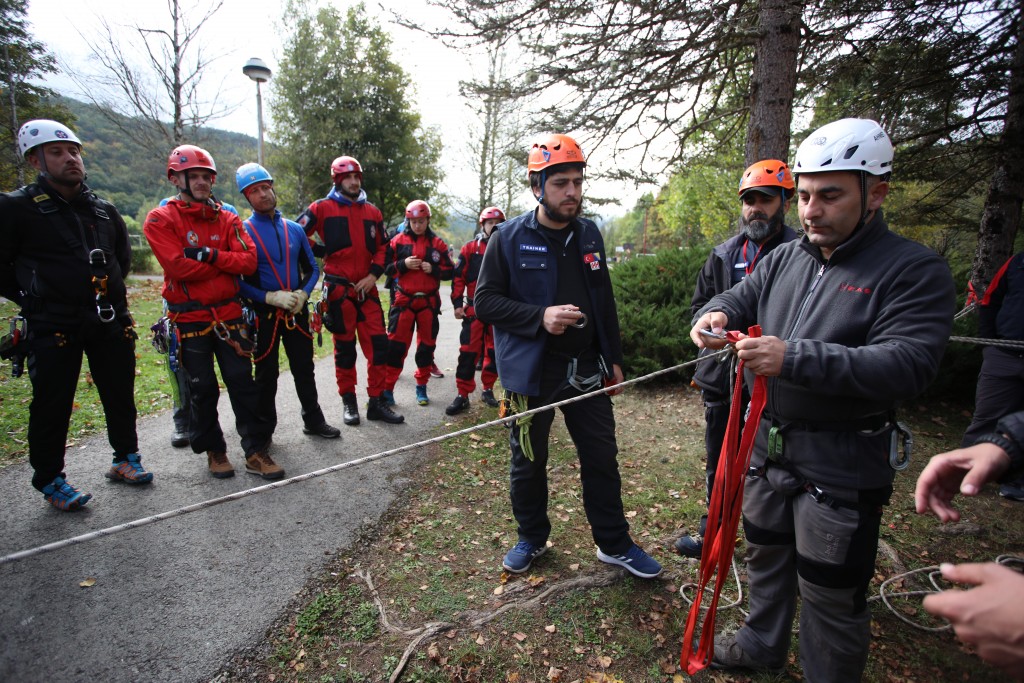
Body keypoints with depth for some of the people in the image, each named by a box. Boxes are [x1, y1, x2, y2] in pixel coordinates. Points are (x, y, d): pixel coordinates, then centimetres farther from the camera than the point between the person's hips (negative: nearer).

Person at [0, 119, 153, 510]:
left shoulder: (104, 210, 12)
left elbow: (123, 255, 26)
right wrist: (34, 298, 0)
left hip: (110, 320, 5)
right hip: (53, 327, -4)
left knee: (120, 395, 12)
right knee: (52, 406, 4)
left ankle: (125, 458, 29)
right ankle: (49, 480, 21)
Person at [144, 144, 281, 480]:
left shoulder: (226, 217, 9)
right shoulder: (161, 219, -2)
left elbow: (248, 261, -5)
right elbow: (179, 266, -16)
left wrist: (209, 255, -17)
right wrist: (225, 264, -8)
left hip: (229, 313, 2)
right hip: (190, 318, -2)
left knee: (242, 382, 2)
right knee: (202, 389, 7)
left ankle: (256, 450, 10)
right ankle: (214, 450, 24)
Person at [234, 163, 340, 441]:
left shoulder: (294, 229, 6)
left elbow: (312, 268, 11)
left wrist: (302, 293, -7)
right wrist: (270, 297, -19)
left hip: (297, 312, 3)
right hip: (264, 314, -3)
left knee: (304, 369, 12)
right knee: (266, 375, 9)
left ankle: (313, 420, 26)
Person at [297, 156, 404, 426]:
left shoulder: (372, 212, 11)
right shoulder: (322, 208, 0)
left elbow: (383, 248, 12)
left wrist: (373, 274, -1)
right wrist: (321, 250, -3)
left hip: (367, 288, 3)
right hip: (338, 289, -3)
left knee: (378, 344, 0)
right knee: (344, 347, 6)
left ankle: (376, 402, 10)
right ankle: (348, 401, 19)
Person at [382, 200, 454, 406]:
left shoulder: (438, 244, 4)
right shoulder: (398, 240, 3)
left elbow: (449, 271, 5)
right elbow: (386, 267, 2)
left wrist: (433, 269, -13)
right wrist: (403, 264, -14)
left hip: (429, 301, 1)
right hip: (404, 300, -1)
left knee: (427, 345, 8)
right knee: (395, 344, -4)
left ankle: (421, 387, 22)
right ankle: (387, 388, 5)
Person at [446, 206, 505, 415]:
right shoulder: (470, 248, 1)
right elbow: (458, 276, 1)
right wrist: (457, 303, -5)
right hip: (474, 309, -2)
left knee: (494, 351, 10)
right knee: (469, 352, -3)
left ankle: (488, 390, 25)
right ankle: (462, 395, 4)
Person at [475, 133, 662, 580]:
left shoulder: (589, 234, 8)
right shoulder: (510, 238, -7)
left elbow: (605, 301, 14)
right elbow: (485, 301, -9)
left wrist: (614, 358, 13)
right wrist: (540, 316, -22)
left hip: (586, 369, 4)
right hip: (531, 372, -4)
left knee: (602, 459, 12)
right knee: (528, 463, 12)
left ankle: (614, 544, 32)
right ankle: (532, 538, 37)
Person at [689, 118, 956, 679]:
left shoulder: (914, 270, -12)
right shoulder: (785, 258, 6)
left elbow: (908, 365, -23)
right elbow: (740, 298, 9)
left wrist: (794, 358, -35)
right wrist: (717, 314, -17)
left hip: (842, 466, -6)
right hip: (770, 444, 6)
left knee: (831, 591, 10)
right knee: (766, 554, 24)